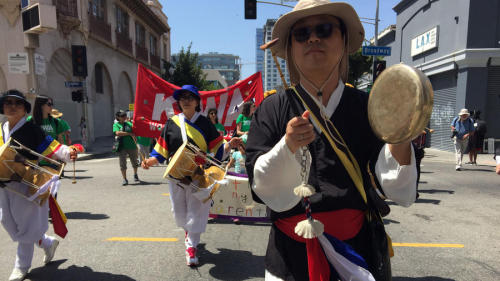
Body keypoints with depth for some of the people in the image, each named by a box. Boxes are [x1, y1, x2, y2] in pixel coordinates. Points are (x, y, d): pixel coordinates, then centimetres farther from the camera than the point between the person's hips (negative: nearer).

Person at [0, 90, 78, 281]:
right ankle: (48, 243, 34)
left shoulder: (31, 129, -9)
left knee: (26, 223, 2)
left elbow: (52, 147, -17)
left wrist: (68, 153, -34)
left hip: (27, 184, -7)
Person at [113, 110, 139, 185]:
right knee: (122, 164, 0)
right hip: (122, 147, -3)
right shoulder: (116, 125, 1)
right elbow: (118, 133, -15)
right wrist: (129, 133, -14)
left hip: (132, 146, 3)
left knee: (134, 162, 12)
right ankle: (125, 179, 11)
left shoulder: (129, 124, 12)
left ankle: (135, 175, 36)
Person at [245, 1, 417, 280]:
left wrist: (399, 140, -26)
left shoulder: (367, 107, -5)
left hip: (358, 248, 1)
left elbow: (397, 189, -8)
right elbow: (261, 185, -11)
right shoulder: (273, 109, -6)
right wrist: (288, 147, -28)